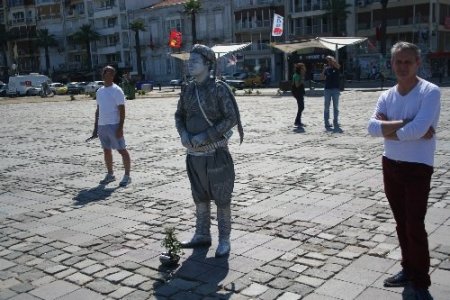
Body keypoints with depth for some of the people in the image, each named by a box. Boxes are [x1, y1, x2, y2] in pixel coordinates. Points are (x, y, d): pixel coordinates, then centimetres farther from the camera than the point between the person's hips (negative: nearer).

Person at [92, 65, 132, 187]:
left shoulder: (116, 90, -8)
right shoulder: (99, 91, 14)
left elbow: (122, 110, -12)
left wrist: (120, 127, -19)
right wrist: (95, 127, 16)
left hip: (114, 126, -8)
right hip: (102, 125, 8)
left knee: (122, 150, -3)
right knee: (106, 150, 13)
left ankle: (127, 176, 3)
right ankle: (110, 174, 25)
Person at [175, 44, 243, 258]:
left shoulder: (219, 89, -12)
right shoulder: (188, 89, 6)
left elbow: (231, 119, -15)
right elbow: (179, 115, 15)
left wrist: (205, 136, -20)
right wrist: (183, 134, -5)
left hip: (215, 154, -6)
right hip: (194, 154, 6)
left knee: (221, 199, 3)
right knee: (200, 197, 16)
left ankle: (224, 241, 15)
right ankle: (202, 236, 30)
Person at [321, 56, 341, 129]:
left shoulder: (336, 68, 3)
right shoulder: (326, 69, 8)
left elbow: (337, 65, -21)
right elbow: (322, 77, -1)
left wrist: (330, 58, -19)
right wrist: (324, 69, -10)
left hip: (335, 89, -1)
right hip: (327, 89, 1)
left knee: (336, 107, 4)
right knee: (327, 107, 2)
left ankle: (335, 122, 9)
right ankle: (326, 122, 6)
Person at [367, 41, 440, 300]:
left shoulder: (430, 92, -13)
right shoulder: (387, 96, 6)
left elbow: (418, 129, -26)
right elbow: (372, 127, -9)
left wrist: (388, 128, -11)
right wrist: (404, 124, -21)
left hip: (418, 167, -6)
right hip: (391, 165, 6)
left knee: (415, 226, -3)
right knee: (402, 223, 16)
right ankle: (409, 270, 32)